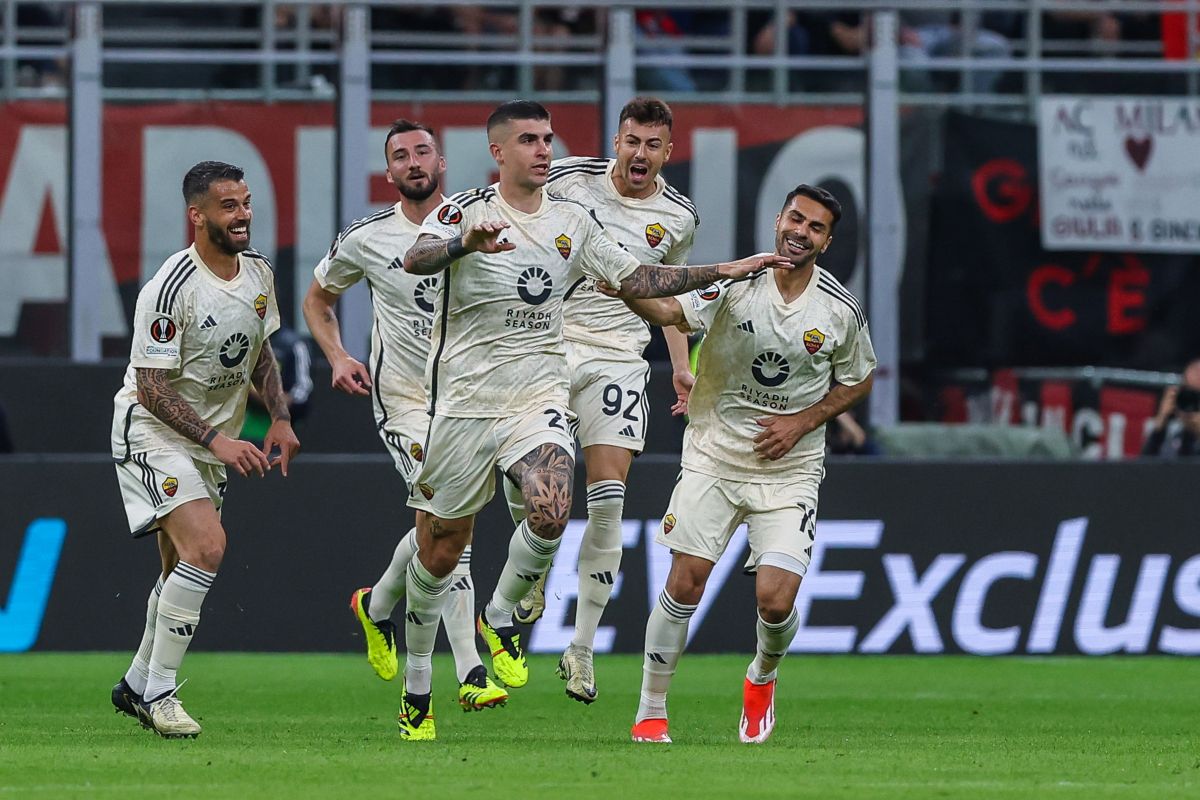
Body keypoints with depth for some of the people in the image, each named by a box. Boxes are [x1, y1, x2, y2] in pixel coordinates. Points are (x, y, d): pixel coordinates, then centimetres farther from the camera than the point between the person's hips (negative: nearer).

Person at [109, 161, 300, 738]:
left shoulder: (258, 273, 2)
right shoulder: (172, 288, -23)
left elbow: (259, 352, 18)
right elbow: (152, 387, -21)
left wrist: (280, 419, 5)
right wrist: (217, 440, -28)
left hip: (214, 440, 8)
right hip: (153, 431, -8)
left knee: (184, 569, 12)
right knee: (207, 546, -24)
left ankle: (138, 684, 32)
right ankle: (159, 692, -15)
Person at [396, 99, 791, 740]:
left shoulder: (571, 221, 10)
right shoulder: (465, 211, -6)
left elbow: (635, 279, 16)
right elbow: (416, 259, -24)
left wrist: (724, 272, 8)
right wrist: (466, 242, -46)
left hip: (538, 397, 3)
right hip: (464, 397, -3)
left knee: (550, 513, -25)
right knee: (440, 550, 3)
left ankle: (501, 614, 3)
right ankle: (416, 685, 22)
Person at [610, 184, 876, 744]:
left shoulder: (841, 310, -4)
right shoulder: (735, 283, -10)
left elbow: (857, 381, 11)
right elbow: (671, 310, -24)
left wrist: (802, 422, -4)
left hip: (789, 468, 0)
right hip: (714, 456, 0)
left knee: (775, 599, -11)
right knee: (684, 583, -8)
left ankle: (762, 676, 24)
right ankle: (650, 712, 7)